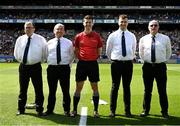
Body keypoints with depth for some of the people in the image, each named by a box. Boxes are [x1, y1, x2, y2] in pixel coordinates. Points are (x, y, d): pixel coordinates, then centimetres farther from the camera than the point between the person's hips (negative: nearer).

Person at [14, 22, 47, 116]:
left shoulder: (40, 39, -3)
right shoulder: (20, 39, 6)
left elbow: (45, 53, 6)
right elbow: (16, 53, 17)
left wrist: (40, 61, 7)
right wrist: (21, 60, 13)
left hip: (35, 67, -3)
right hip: (23, 67, 3)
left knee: (38, 89, 0)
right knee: (23, 89, 12)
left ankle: (39, 110, 10)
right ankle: (21, 109, 23)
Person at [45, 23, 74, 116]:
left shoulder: (69, 43, 5)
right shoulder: (49, 43, 8)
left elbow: (72, 55, 14)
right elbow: (46, 55, 18)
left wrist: (68, 64, 6)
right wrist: (49, 64, 10)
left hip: (64, 68, -1)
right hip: (52, 68, 1)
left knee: (65, 90, 3)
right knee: (52, 90, 9)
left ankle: (66, 110, 15)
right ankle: (50, 109, 21)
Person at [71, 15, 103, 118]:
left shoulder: (97, 36, 1)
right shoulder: (79, 36, 3)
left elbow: (99, 50, 10)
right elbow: (76, 50, 14)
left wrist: (94, 58, 3)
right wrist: (80, 58, 4)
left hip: (93, 64, 0)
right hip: (82, 63, 1)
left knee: (95, 87, 5)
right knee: (79, 87, 4)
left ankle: (96, 110, 14)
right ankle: (74, 110, 14)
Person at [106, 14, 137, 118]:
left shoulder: (132, 36, 7)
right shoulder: (113, 35, 2)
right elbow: (108, 51, 12)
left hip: (128, 63, 2)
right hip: (116, 63, -2)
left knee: (127, 87, 8)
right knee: (115, 87, 2)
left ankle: (127, 110, 16)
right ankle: (112, 110, 12)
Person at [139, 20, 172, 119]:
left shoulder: (165, 38, -1)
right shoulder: (143, 39, 2)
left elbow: (168, 53, 13)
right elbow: (141, 53, 16)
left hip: (160, 66, -1)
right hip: (147, 66, 1)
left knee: (162, 90, 4)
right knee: (147, 90, 10)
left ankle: (164, 112, 16)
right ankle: (146, 110, 21)